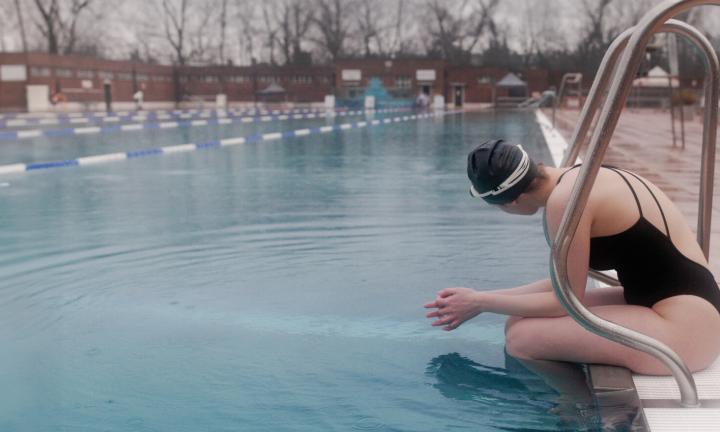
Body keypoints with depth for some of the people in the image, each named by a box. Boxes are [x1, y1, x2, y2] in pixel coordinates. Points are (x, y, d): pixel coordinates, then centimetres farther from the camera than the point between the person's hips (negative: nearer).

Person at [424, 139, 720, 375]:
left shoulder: (566, 199, -20)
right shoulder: (574, 179, 7)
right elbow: (564, 284, 12)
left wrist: (481, 303, -3)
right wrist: (483, 299, 11)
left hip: (683, 329, -10)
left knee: (521, 339, -14)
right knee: (524, 321, 7)